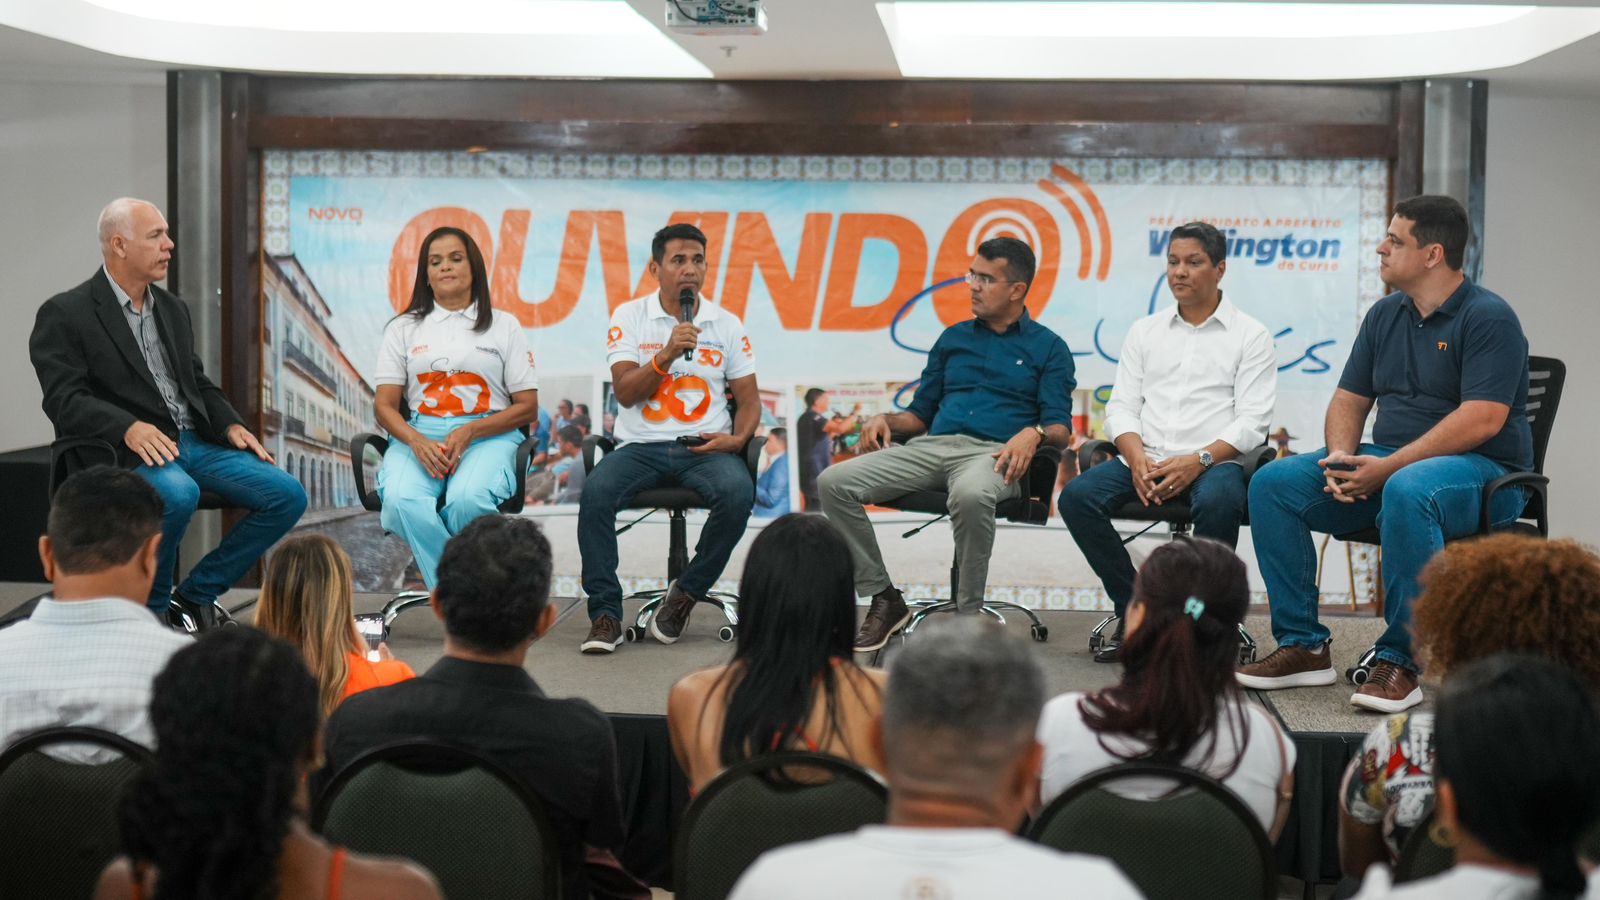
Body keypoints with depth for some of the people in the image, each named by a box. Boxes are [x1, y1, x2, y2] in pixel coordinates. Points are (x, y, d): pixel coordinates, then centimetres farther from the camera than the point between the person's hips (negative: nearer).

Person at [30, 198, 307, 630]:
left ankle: (194, 596, 4)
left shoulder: (172, 307, 19)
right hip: (123, 450, -7)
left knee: (287, 496, -10)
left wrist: (232, 425, 5)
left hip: (194, 441, 7)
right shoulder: (64, 314, -3)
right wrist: (130, 427, -29)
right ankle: (150, 607, -12)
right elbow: (65, 400, -12)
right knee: (178, 493, -39)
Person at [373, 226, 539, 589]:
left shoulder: (505, 326, 14)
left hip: (487, 434, -2)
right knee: (402, 500, -34)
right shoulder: (403, 328, 18)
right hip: (417, 434, 2)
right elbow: (385, 406, 11)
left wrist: (469, 433, -9)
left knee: (467, 500, -37)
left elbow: (527, 408, 8)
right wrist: (417, 442, -12)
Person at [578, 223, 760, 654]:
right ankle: (605, 612, -21)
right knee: (595, 491, -31)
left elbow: (749, 400, 11)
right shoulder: (630, 316, 6)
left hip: (706, 448, 1)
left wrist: (737, 439, -9)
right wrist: (667, 355, -17)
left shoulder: (727, 325, 9)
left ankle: (685, 594, -11)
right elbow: (625, 393, -4)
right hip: (642, 445, -1)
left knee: (739, 492, -32)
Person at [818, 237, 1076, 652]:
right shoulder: (953, 338, 26)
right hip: (931, 446, 5)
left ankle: (969, 613, -24)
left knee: (971, 494, -43)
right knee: (834, 482, -18)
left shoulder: (1048, 348, 13)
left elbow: (1060, 428, 2)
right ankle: (883, 598, -8)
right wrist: (885, 419, 4)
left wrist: (1034, 434, -21)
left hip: (993, 453, -5)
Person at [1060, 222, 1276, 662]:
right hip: (1146, 460, 4)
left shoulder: (1250, 335, 6)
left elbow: (1252, 422, -3)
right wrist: (1137, 458, -11)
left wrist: (1198, 461, -19)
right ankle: (1133, 613, -11)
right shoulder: (1145, 331, 18)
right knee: (1077, 496, -23)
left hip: (1214, 461, -4)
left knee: (1216, 502, -38)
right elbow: (1121, 407, 11)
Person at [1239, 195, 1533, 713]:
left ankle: (1400, 662, -30)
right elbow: (1349, 399, 16)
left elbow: (1482, 420, -21)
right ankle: (1303, 646, -8)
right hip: (1388, 464, 8)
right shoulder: (1385, 316, 13)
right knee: (1273, 484, -10)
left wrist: (1386, 469, -23)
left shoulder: (1489, 319, -11)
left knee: (1406, 492, -41)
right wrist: (1342, 456, -8)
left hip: (1481, 472, -7)